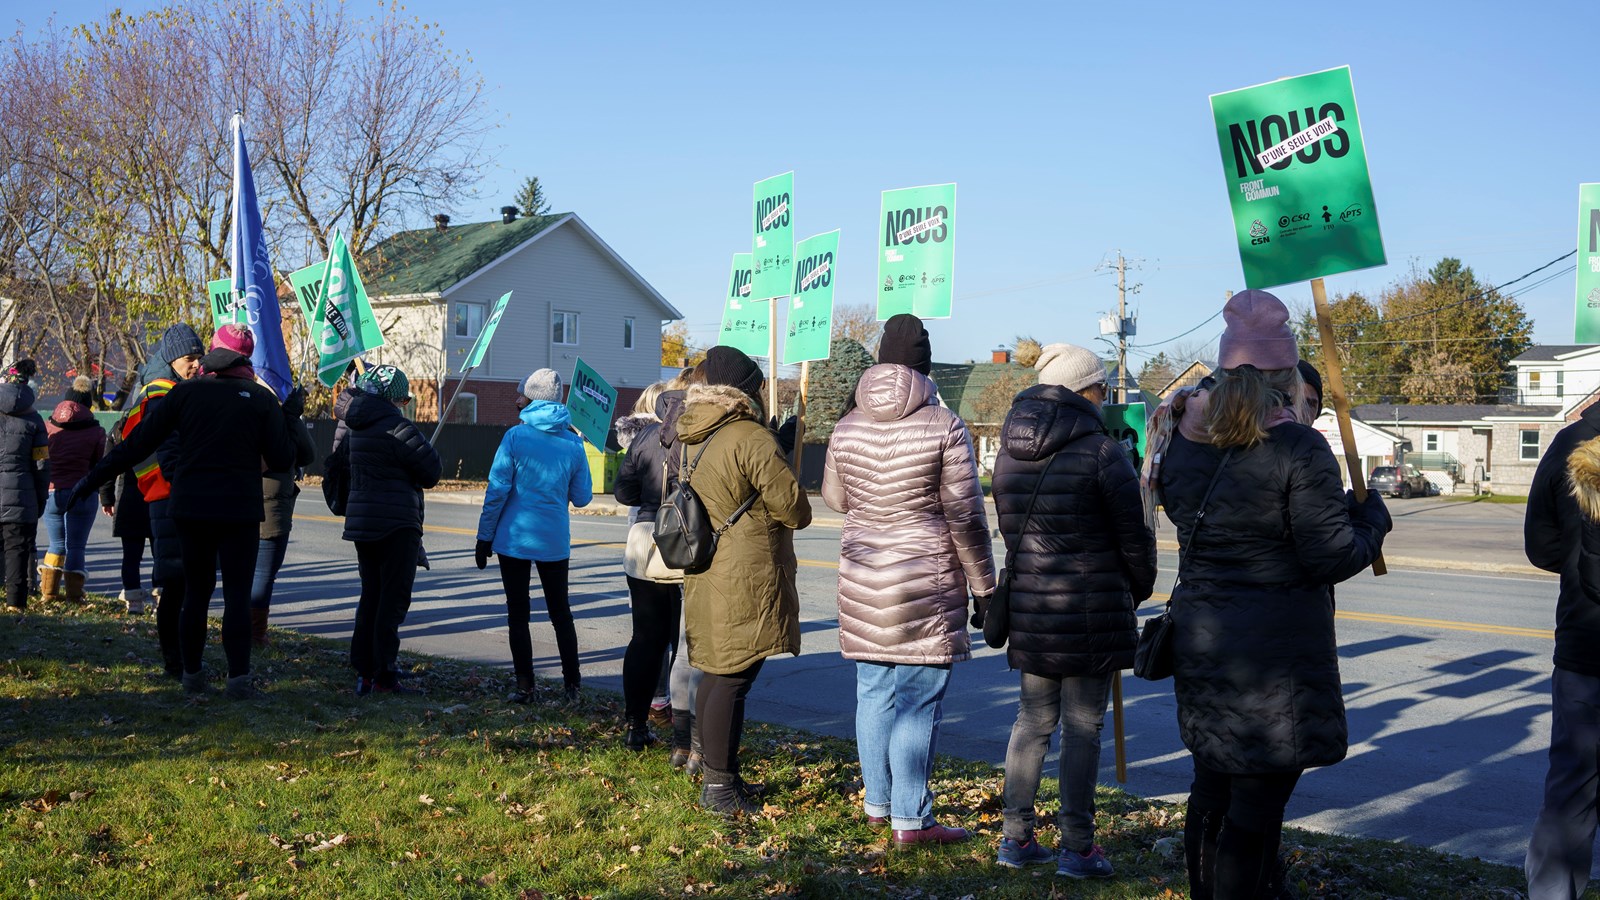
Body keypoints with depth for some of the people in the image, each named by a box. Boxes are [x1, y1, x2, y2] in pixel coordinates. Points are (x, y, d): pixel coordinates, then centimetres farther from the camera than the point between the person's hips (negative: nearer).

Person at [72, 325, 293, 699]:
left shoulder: (185, 392, 2)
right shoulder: (261, 399, -2)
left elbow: (137, 444, 3)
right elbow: (280, 458, -3)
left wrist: (93, 479, 11)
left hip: (190, 507, 2)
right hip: (240, 510, -2)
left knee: (196, 591, 13)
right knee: (237, 593, 0)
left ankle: (191, 673, 17)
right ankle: (238, 676, -6)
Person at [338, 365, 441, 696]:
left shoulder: (351, 425, 9)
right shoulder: (397, 428, -14)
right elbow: (431, 473, -10)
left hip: (360, 521, 8)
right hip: (396, 524, -8)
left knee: (371, 595, 15)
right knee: (393, 599, -3)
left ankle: (363, 672, 16)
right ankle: (384, 677, -2)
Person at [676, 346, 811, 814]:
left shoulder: (692, 439, 12)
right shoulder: (752, 439, -15)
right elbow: (797, 511, -12)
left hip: (704, 578, 9)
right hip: (744, 584, -9)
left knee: (717, 675, 17)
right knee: (733, 681, -4)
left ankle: (717, 774, 27)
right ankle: (719, 787, 2)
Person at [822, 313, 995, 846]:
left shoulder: (848, 427, 3)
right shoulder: (945, 427, -11)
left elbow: (833, 499, 16)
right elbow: (966, 517, -9)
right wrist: (983, 585, 0)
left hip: (862, 576, 5)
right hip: (926, 581, -5)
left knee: (874, 691, 14)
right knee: (918, 700, 0)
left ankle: (876, 802, 25)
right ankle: (910, 819, 4)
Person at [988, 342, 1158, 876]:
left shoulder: (1010, 452, 7)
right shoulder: (1101, 452, -13)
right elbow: (1134, 536, -8)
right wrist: (1140, 589, 9)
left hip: (1029, 606, 6)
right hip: (1091, 611, -6)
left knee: (1033, 718, 15)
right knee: (1083, 727, 2)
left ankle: (1017, 838, 21)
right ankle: (1076, 849, 9)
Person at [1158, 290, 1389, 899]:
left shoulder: (1195, 442, 3)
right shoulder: (1299, 449, -15)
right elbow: (1334, 557, -15)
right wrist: (1371, 512, 3)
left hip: (1200, 643, 7)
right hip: (1273, 657, -7)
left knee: (1211, 791, 21)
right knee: (1256, 807, 1)